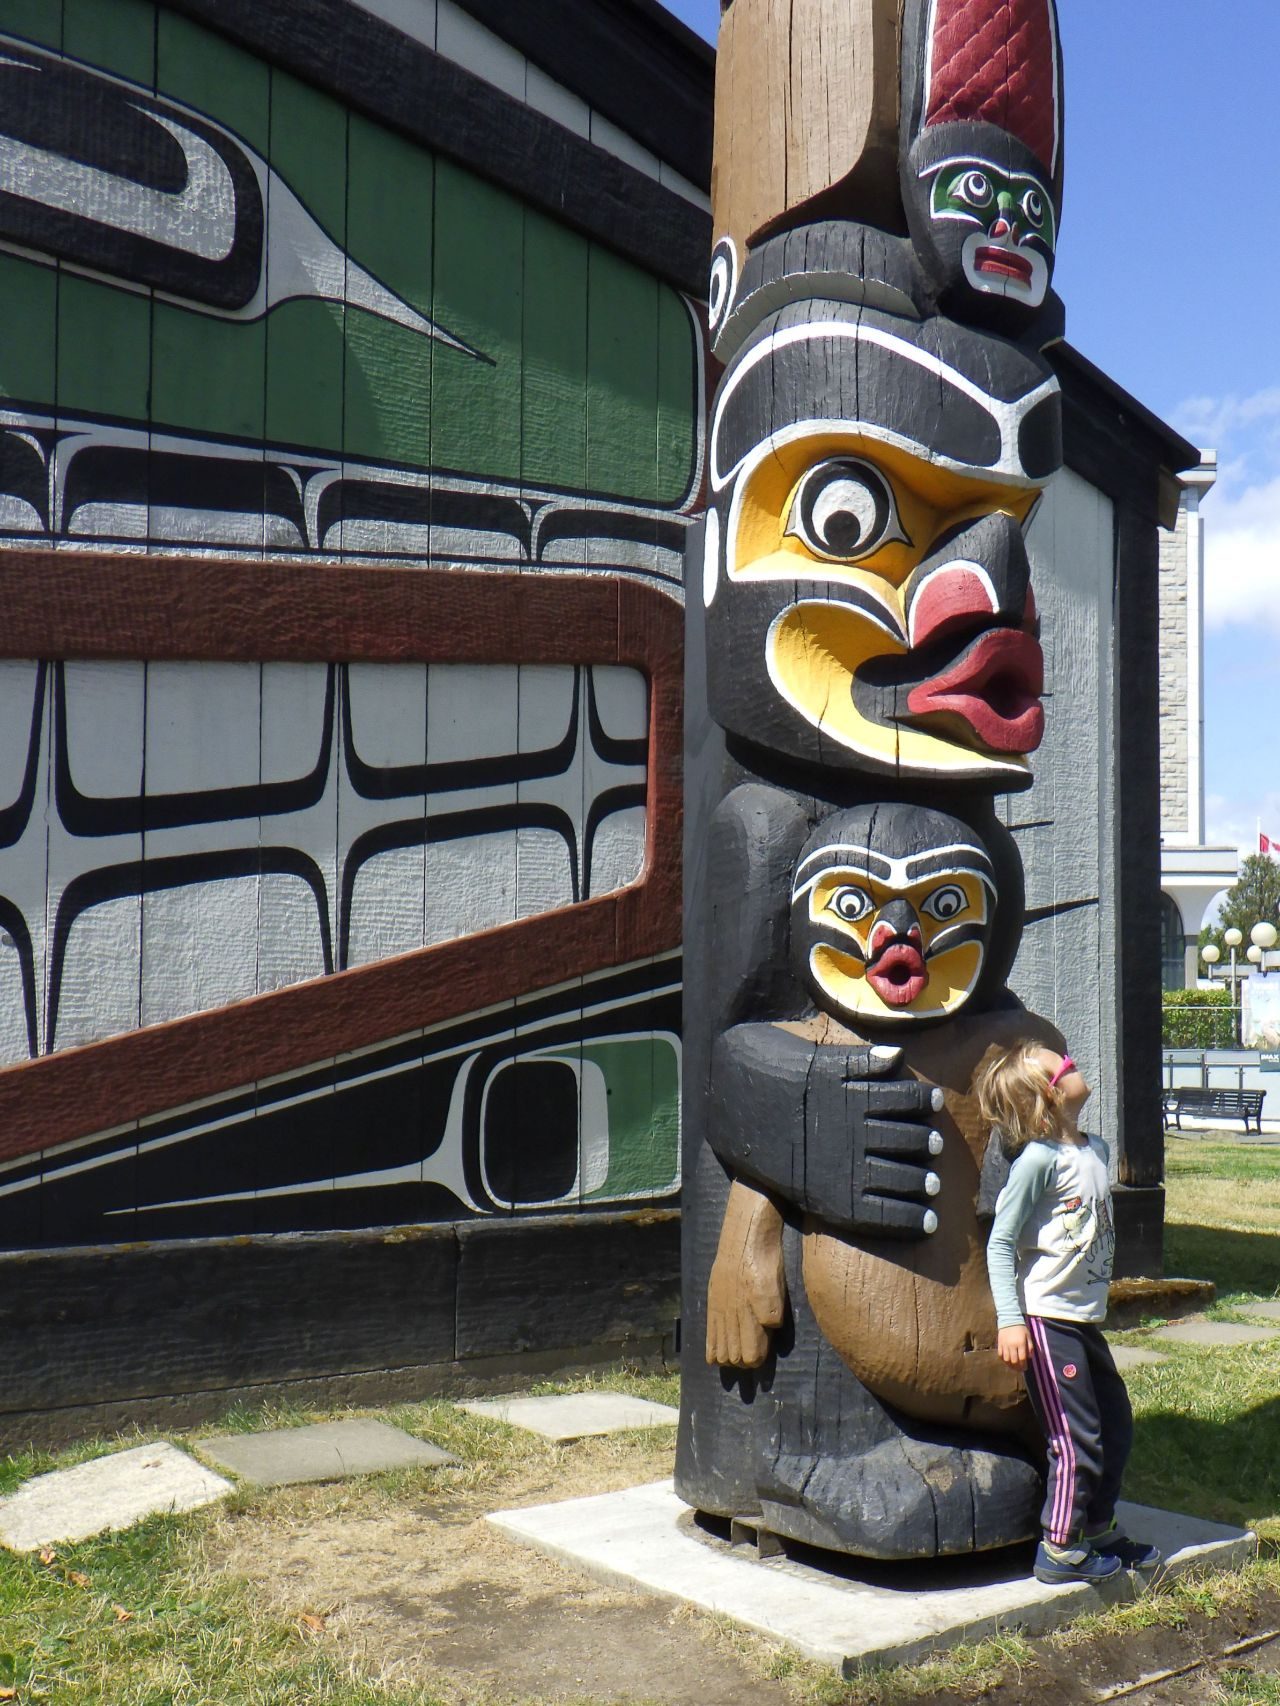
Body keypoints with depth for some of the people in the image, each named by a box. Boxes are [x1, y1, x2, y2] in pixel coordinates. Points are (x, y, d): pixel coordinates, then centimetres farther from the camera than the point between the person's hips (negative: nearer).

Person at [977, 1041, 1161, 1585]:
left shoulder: (1095, 1149, 6)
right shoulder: (1039, 1159, -18)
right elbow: (1000, 1242, -17)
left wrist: (1096, 1302, 19)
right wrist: (1009, 1321, -22)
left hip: (1085, 1318, 9)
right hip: (1046, 1319, -8)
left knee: (1115, 1425, 18)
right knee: (1077, 1438, -3)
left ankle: (1099, 1527, 35)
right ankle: (1058, 1550, 12)